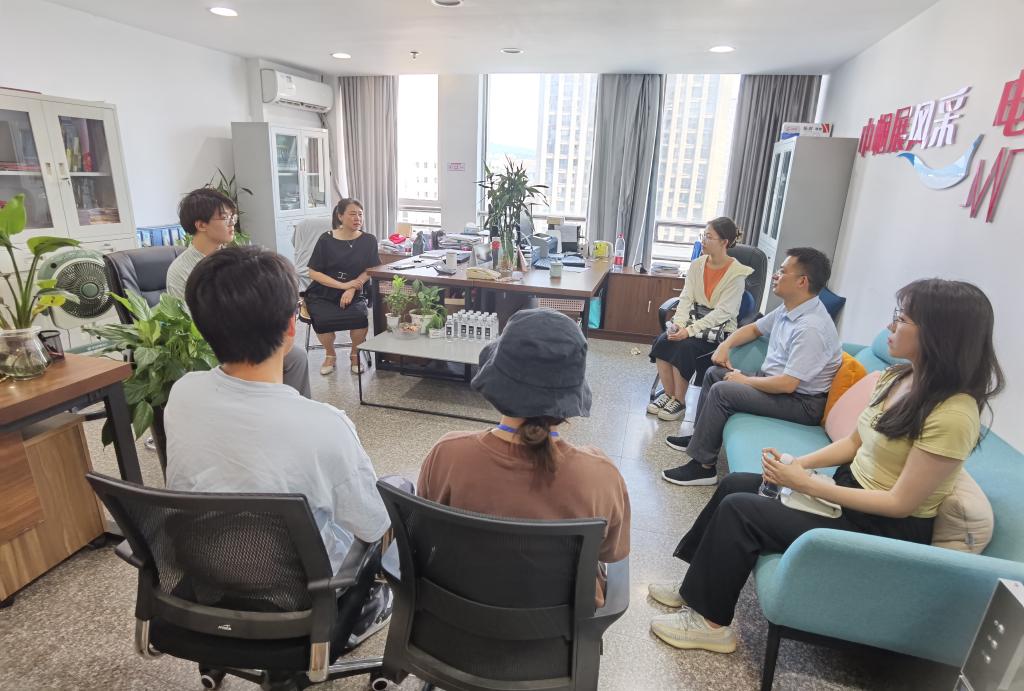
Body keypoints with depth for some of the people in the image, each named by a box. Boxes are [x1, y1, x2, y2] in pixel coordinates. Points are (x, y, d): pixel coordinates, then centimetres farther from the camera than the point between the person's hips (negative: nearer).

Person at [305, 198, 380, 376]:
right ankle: (330, 354, 4)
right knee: (323, 320, -30)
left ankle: (355, 354, 2)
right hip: (322, 294, -1)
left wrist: (351, 289, -16)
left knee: (360, 317, -31)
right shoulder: (326, 240, -3)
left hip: (354, 294, 1)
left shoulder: (368, 241, 3)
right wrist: (343, 285, -15)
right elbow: (313, 273, -4)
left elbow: (369, 271, 1)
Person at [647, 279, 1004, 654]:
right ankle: (698, 585, 15)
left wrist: (807, 484, -22)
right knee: (735, 484, 1)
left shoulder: (952, 414, -25)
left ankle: (711, 622, 3)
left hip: (886, 528, -8)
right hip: (850, 490, 8)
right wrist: (797, 464, -7)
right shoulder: (898, 376, 0)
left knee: (739, 509, -17)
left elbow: (901, 503, -23)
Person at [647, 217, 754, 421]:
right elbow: (686, 298, 1)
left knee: (684, 347, -30)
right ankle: (668, 394, -6)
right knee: (661, 341, -22)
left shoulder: (737, 273, -13)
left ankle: (679, 402, -10)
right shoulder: (697, 264, 5)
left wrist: (690, 330, -25)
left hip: (720, 328, -5)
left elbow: (722, 312, -18)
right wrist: (678, 324, -16)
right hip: (693, 319, 5)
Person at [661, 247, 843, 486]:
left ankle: (703, 465, -12)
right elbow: (754, 328, 20)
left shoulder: (811, 327, -27)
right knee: (715, 373, 12)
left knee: (722, 391, -23)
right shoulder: (788, 308, 1)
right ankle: (700, 436, 23)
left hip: (802, 402, -10)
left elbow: (787, 384, -31)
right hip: (775, 380, 10)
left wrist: (744, 380, -16)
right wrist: (725, 344, 4)